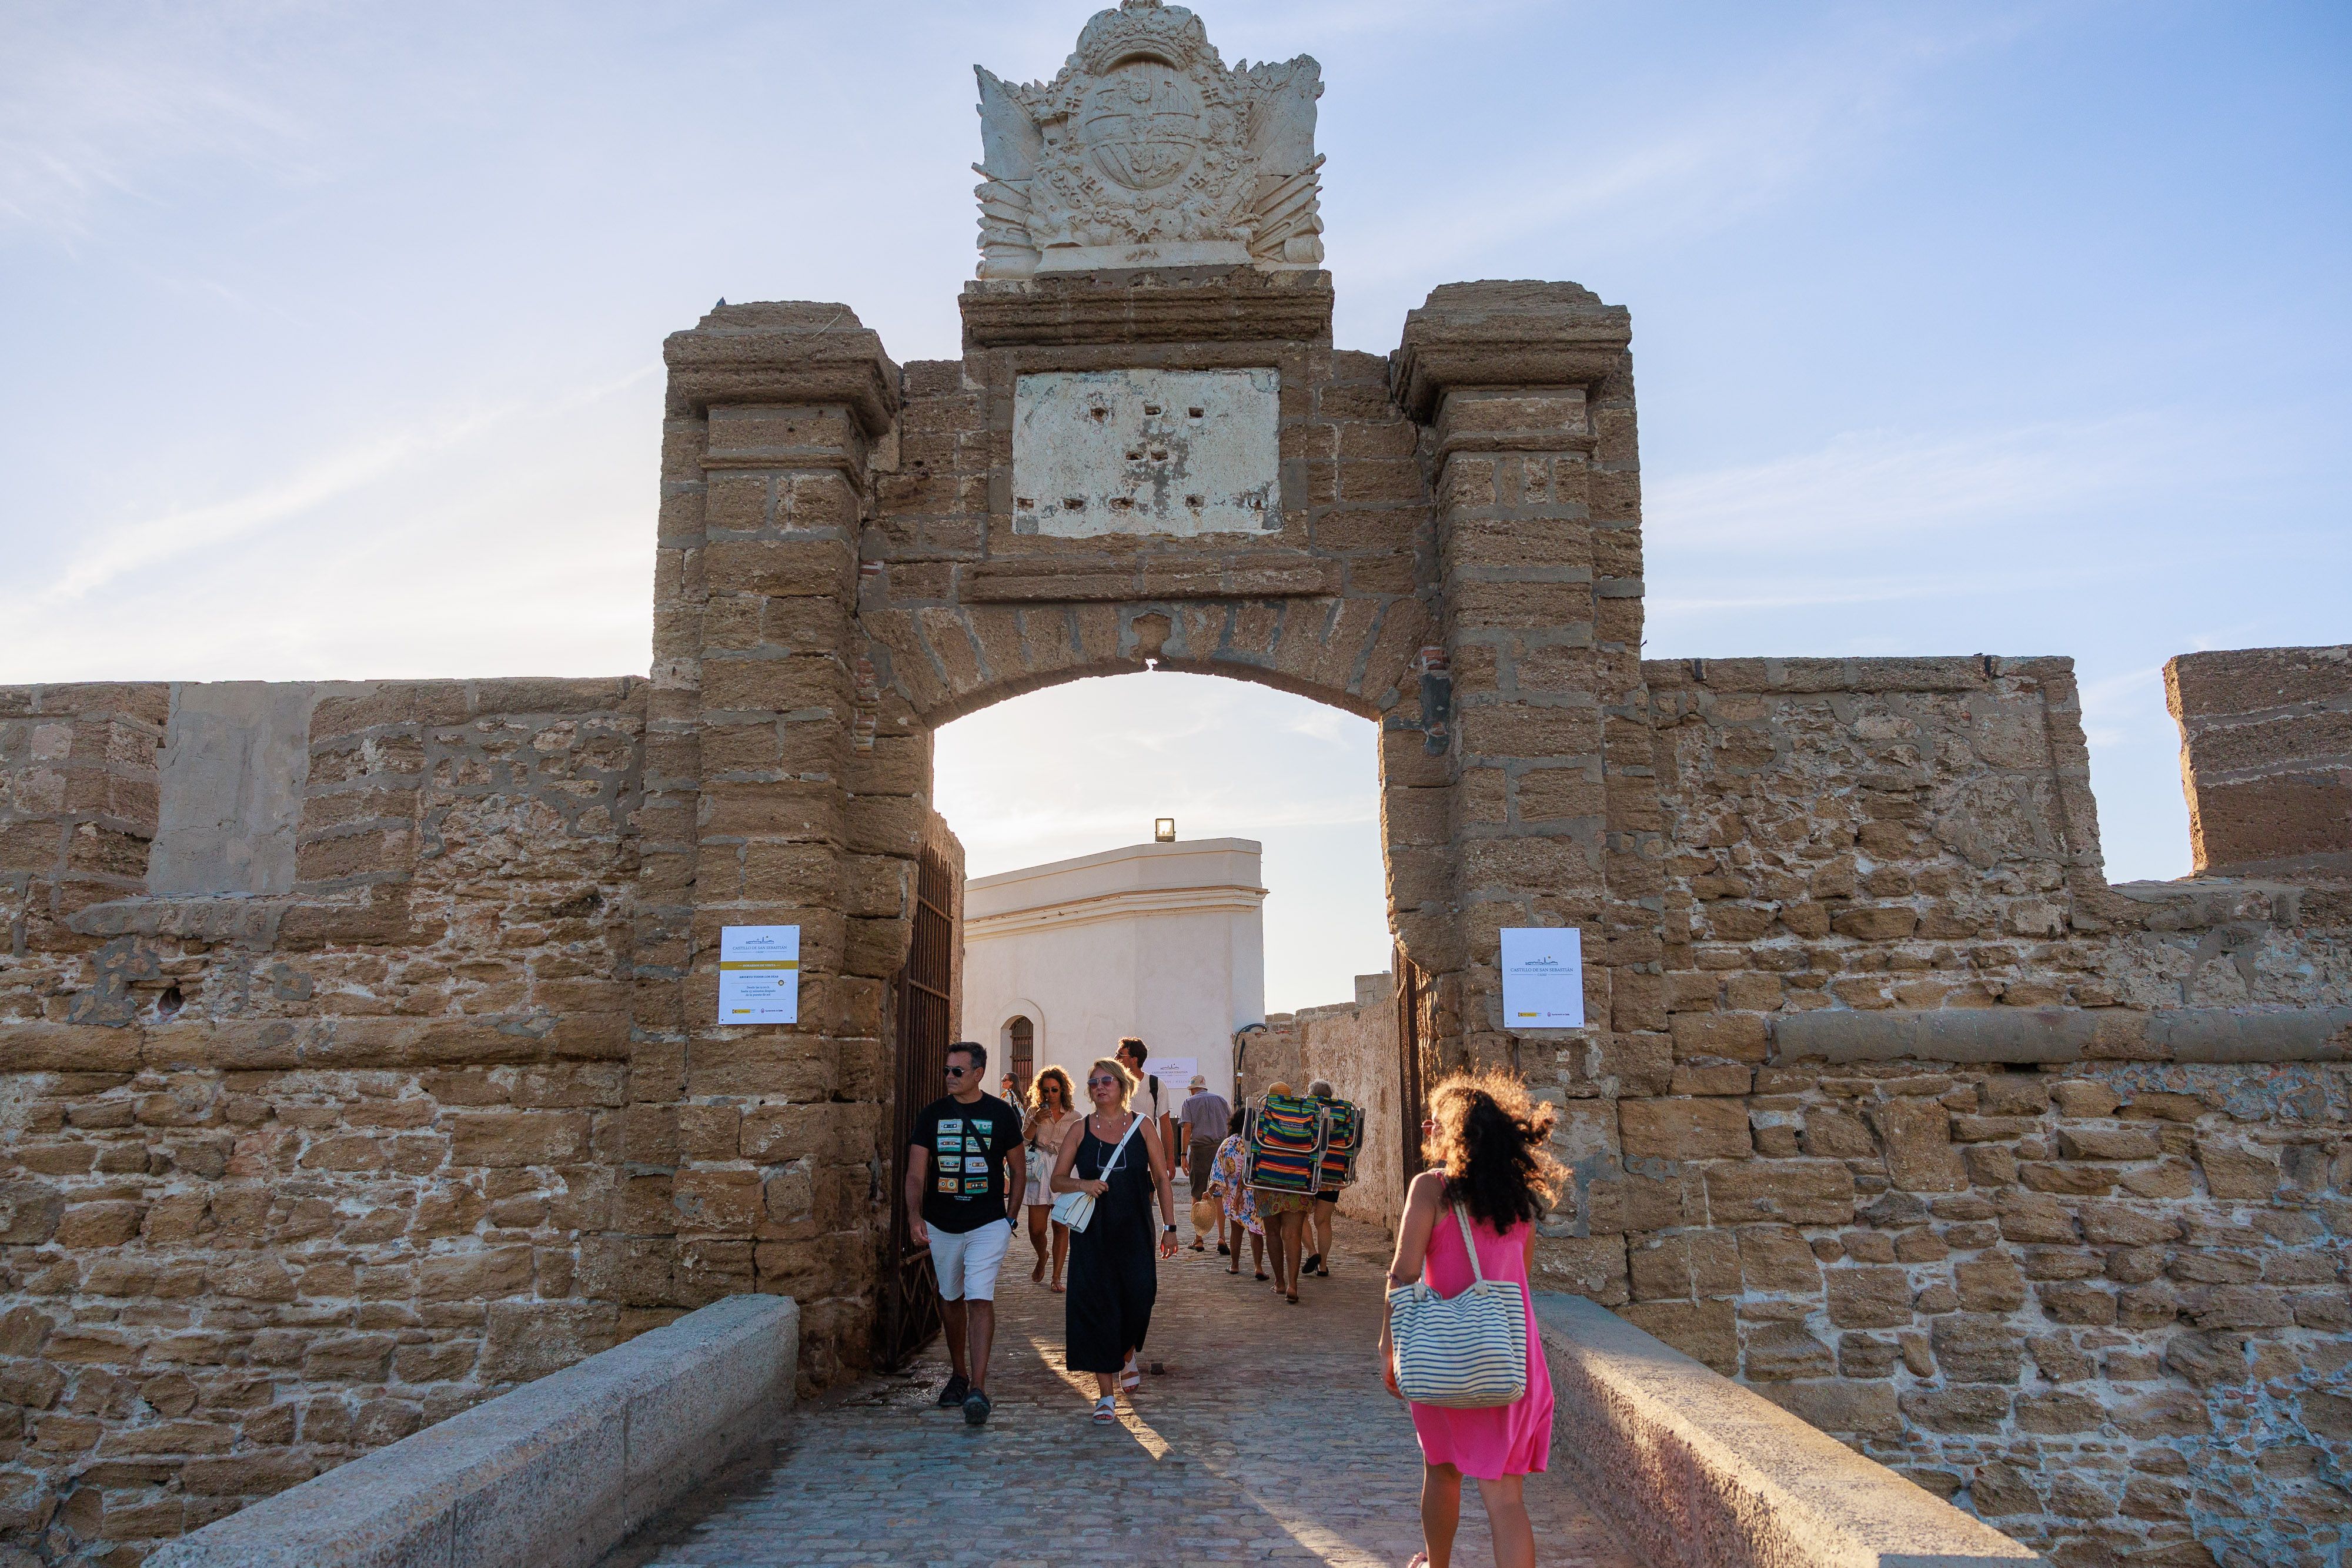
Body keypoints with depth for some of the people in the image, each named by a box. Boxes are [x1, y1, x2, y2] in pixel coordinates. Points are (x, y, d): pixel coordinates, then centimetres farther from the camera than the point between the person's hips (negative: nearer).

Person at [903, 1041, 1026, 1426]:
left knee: (980, 1299, -15)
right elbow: (916, 1172, -4)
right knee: (951, 1299, 15)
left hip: (988, 1224, -3)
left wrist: (1010, 1219, 4)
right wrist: (914, 1216, -19)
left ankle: (978, 1388, -18)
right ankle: (959, 1375, 32)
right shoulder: (933, 1114, 1)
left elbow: (1018, 1170, 8)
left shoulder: (1002, 1114, -2)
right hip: (941, 1225, 3)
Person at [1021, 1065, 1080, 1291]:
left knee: (1060, 1226, -5)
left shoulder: (1074, 1117, 7)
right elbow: (1022, 1143, 2)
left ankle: (1056, 1277, 4)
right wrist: (1035, 1122, -11)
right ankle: (1042, 1258, 29)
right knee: (1036, 1228, -3)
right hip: (1040, 1172, 0)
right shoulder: (1035, 1112, 7)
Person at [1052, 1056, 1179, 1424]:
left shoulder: (1142, 1125, 2)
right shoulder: (1081, 1130, 3)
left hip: (1134, 1231, 0)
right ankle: (1106, 1395, 6)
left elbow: (1161, 1178, 6)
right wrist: (1082, 1184, -16)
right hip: (1092, 1232, 0)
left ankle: (1127, 1356, 35)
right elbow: (1057, 1179, 5)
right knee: (1096, 1305, -4)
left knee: (1137, 1300, 1)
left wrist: (1170, 1227, 3)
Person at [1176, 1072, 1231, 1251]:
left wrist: (1184, 1155, -6)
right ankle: (1221, 1237, -4)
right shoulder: (1220, 1099, 13)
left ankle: (1198, 1239, 7)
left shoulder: (1190, 1102, 4)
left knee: (1198, 1195, 5)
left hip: (1199, 1149, -2)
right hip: (1221, 1148, 3)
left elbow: (1187, 1129, -6)